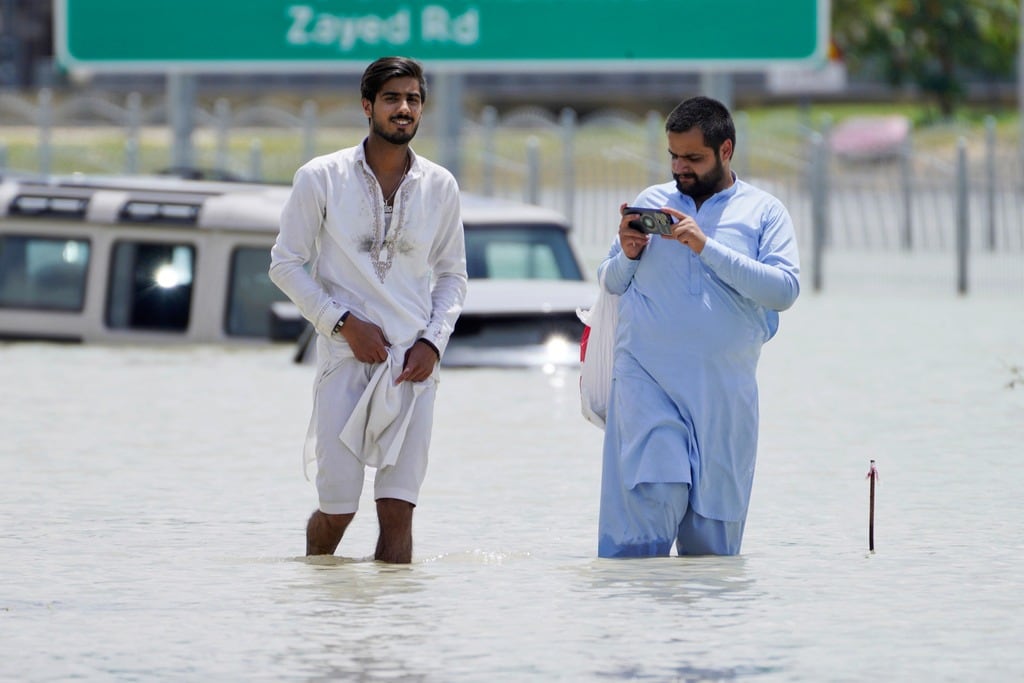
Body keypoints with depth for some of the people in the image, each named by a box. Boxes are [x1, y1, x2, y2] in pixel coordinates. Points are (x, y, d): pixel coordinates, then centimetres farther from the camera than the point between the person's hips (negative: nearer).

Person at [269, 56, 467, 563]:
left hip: (413, 365, 2)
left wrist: (433, 341, -1)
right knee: (337, 508, -2)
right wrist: (344, 322, -10)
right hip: (346, 356, -2)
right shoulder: (321, 179, -1)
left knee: (397, 509, -4)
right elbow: (285, 264, 1)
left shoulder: (440, 187, 7)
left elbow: (452, 274, 16)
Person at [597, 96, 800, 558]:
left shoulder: (764, 212, 7)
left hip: (724, 388, 0)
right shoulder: (650, 202, 13)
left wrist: (708, 247, -13)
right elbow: (609, 282, 19)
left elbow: (785, 289, -8)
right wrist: (629, 256, -4)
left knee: (714, 520, -1)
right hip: (647, 378, 0)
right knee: (653, 491, -16)